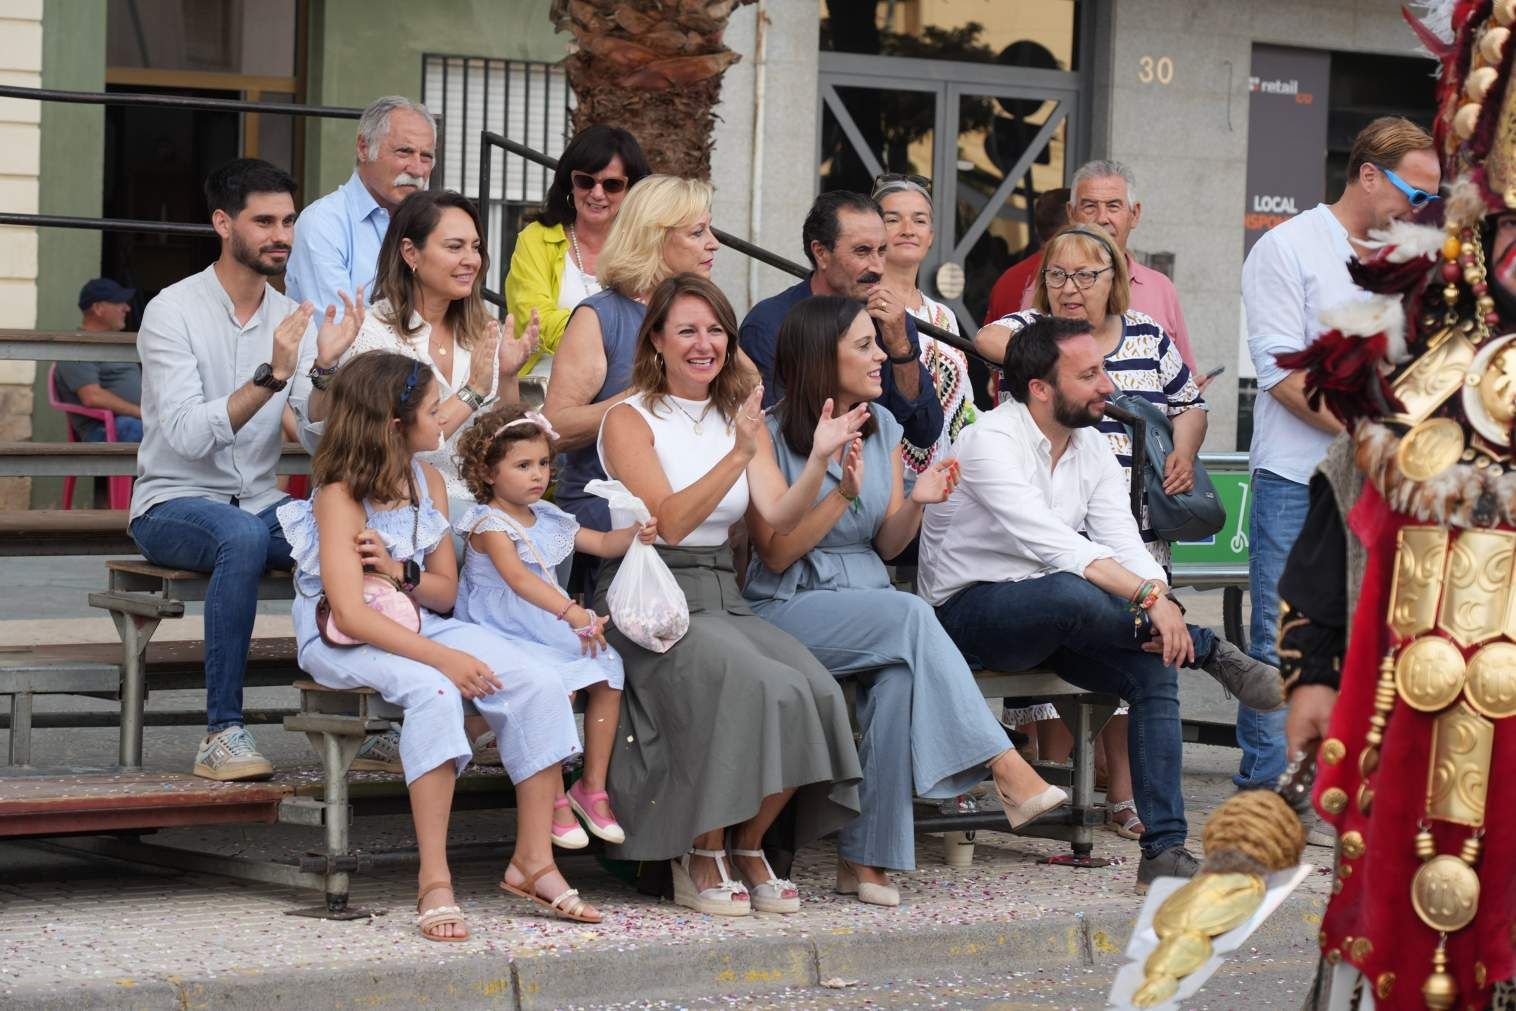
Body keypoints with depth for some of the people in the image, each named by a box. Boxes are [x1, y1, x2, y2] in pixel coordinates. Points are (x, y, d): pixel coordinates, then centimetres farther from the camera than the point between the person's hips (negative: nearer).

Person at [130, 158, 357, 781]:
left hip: (258, 504, 5)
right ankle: (222, 733, -36)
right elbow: (188, 436, -23)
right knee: (243, 536, -39)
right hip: (175, 506, -5)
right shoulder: (174, 312, -10)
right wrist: (270, 377, -31)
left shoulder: (292, 320, 7)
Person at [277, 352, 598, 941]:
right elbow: (352, 613, -25)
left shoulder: (428, 482, 8)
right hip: (341, 644, -7)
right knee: (434, 690, -38)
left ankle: (533, 862, -11)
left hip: (419, 627, 7)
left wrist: (401, 572, -13)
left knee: (537, 681, -16)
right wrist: (443, 657, -32)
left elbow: (446, 592, 11)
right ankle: (434, 883, -36)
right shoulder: (340, 496, -15)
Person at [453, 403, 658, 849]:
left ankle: (593, 787, 0)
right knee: (558, 684, -31)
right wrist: (573, 612, -35)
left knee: (607, 673, -11)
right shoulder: (490, 524, -9)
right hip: (503, 626, -8)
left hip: (550, 624, 8)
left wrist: (635, 535, -2)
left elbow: (601, 543, 22)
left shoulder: (548, 519, 17)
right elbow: (518, 578, -25)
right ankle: (555, 801, -21)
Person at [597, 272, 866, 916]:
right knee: (752, 684, -31)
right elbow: (669, 522, -15)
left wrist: (819, 459, -16)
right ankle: (700, 861, -15)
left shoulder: (741, 418, 17)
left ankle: (747, 846, -4)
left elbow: (779, 518, 1)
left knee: (813, 689, -23)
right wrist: (737, 455, -24)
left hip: (722, 598, 6)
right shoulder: (631, 421, 0)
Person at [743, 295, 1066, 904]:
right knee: (912, 615, -33)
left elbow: (887, 546, 13)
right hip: (787, 610, -5)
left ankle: (867, 857, -28)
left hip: (868, 601, 5)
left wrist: (916, 503, -8)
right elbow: (776, 555, -9)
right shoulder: (771, 436, -7)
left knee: (899, 674, -31)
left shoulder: (883, 427, 12)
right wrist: (844, 493, -20)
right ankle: (1005, 767, -34)